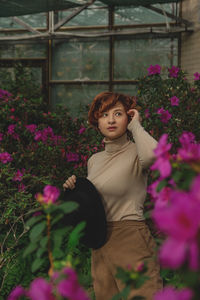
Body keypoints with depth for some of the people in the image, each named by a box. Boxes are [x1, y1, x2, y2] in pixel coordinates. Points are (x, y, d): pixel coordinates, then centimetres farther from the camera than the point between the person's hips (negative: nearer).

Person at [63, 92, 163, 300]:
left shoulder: (135, 153, -9)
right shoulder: (94, 160, 11)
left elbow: (151, 154, -35)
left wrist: (135, 125, -17)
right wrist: (74, 187, 2)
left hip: (130, 238, -6)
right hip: (99, 242, 7)